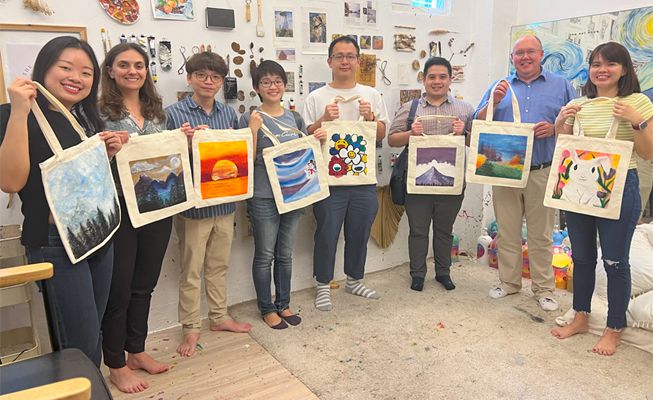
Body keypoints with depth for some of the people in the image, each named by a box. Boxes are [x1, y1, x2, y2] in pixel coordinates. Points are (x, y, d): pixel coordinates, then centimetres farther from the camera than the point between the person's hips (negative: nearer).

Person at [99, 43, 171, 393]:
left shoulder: (156, 109, 12)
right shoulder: (100, 110, -4)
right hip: (119, 209, -5)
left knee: (144, 284, 16)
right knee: (118, 288, 5)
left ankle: (136, 350, 34)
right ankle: (116, 364, 23)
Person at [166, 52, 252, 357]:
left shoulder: (229, 114, 9)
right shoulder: (175, 113, -6)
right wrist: (187, 141, -25)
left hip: (224, 201, 5)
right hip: (192, 202, -4)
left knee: (219, 264, 17)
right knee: (191, 269, 6)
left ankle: (219, 317, 33)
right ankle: (191, 327, 22)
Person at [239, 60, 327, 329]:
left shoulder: (295, 118, 10)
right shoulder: (250, 119, -5)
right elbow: (248, 160, -10)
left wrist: (319, 139, -1)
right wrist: (253, 129, -21)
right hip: (264, 197, -5)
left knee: (285, 254, 15)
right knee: (265, 255, 6)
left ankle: (283, 304, 30)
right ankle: (266, 308, 22)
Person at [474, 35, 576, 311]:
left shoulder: (560, 86, 10)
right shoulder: (499, 87, 12)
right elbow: (478, 124, 7)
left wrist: (554, 128, -12)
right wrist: (494, 102, -9)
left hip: (542, 173, -1)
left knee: (540, 235, 5)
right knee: (507, 232, 8)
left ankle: (543, 288, 18)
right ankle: (509, 282, 23)